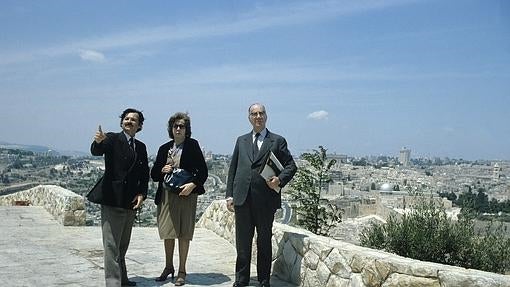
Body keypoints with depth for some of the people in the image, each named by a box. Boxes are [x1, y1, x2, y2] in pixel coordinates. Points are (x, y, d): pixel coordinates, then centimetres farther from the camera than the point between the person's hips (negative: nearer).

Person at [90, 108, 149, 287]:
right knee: (111, 245, -6)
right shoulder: (112, 139, -3)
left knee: (123, 245, 18)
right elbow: (96, 152, -22)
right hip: (112, 199, -6)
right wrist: (98, 142, -44)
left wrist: (142, 194, -2)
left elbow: (144, 174, 12)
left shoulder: (141, 147, 13)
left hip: (131, 202, 6)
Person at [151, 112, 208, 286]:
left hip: (186, 194, -4)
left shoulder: (192, 146, 0)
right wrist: (162, 171, -5)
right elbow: (153, 174, 15)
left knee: (184, 233, 1)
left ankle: (182, 271, 12)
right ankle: (168, 267, 28)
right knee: (167, 232, 10)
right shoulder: (164, 148, 13)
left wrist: (193, 184, -18)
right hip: (166, 195, 4)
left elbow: (203, 171, -4)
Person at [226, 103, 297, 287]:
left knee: (264, 241, 8)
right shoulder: (241, 141, 15)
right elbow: (233, 169, 13)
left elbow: (291, 165, 5)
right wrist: (229, 195, 6)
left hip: (266, 198, -2)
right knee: (242, 241, 9)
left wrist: (280, 180, -14)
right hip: (242, 198, 3)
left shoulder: (277, 141, 6)